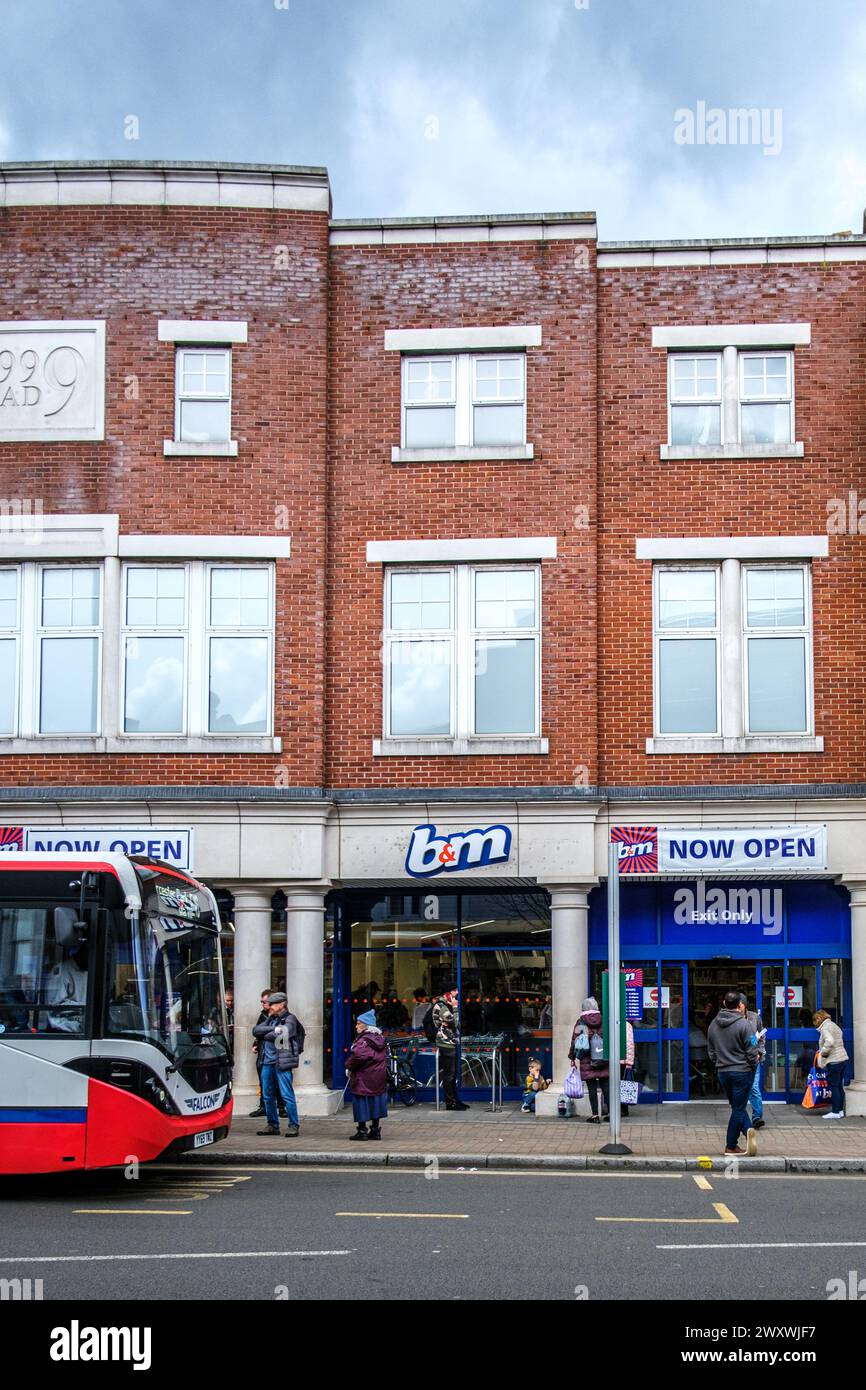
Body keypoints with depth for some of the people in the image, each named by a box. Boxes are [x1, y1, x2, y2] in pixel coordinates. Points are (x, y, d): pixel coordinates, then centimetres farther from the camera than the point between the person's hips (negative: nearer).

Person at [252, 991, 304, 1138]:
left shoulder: (290, 1019, -3)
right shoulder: (270, 1019, 17)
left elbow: (281, 1036, -18)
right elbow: (256, 1030, 3)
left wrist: (264, 1035, -2)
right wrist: (273, 1029, -11)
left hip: (282, 1063, -7)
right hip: (267, 1061, 7)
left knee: (287, 1096, -6)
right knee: (268, 1096, 10)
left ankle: (294, 1126, 1)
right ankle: (272, 1126, 21)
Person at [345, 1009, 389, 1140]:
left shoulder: (363, 1040, -17)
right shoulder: (380, 1039, 10)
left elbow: (357, 1055, -30)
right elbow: (385, 1057, 18)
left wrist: (349, 1066, -14)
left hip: (363, 1078, -8)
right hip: (379, 1079, 8)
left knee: (361, 1103, 1)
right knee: (375, 1101, 15)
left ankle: (362, 1130, 3)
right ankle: (375, 1130, 19)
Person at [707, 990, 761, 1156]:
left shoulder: (713, 1024, 6)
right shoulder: (744, 1024, -15)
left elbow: (711, 1051, 13)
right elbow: (752, 1051, -13)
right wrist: (754, 1065, 4)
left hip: (723, 1072, 5)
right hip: (742, 1071, -5)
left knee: (736, 1106, 18)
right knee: (738, 1108, 4)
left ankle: (747, 1130, -3)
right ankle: (731, 1146, 6)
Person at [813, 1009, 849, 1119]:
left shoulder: (825, 1027, -10)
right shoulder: (834, 1025, 20)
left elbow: (829, 1041, -27)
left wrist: (823, 1053, -13)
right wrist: (823, 1051, 14)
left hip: (834, 1061, -10)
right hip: (843, 1058, 10)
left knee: (833, 1086, -5)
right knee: (839, 1086, 13)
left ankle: (836, 1112, -3)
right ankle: (840, 1110, 17)